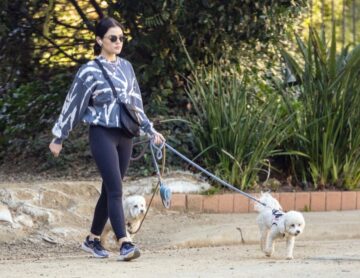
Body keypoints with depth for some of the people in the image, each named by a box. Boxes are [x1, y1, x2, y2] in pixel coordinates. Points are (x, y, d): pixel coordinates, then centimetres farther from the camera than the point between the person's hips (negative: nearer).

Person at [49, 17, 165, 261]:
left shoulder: (126, 67, 11)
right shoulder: (90, 71, -6)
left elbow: (135, 103, 20)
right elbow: (73, 105, -1)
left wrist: (150, 130, 18)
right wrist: (59, 138, 3)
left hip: (124, 135, 6)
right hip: (102, 134, -6)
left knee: (110, 189, 10)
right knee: (115, 189, -15)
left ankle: (93, 239, 22)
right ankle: (124, 243, -20)